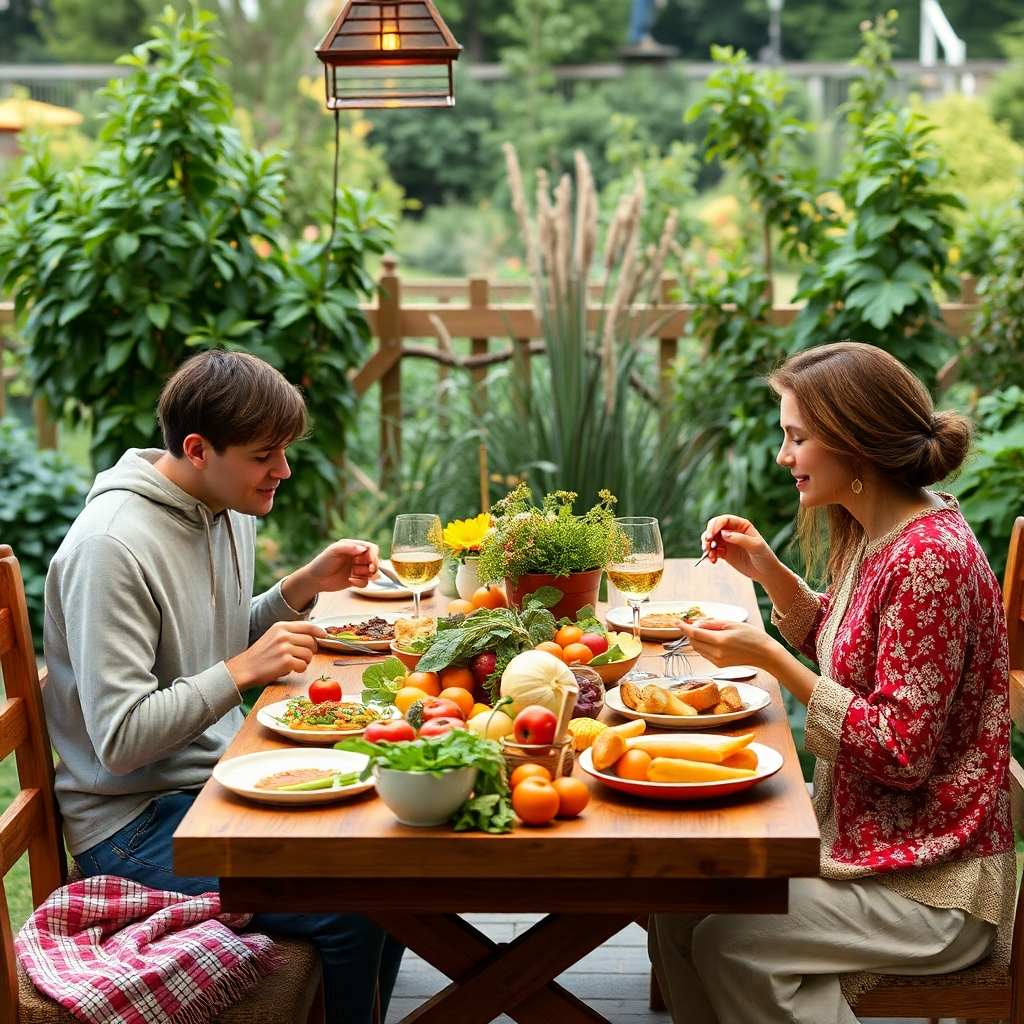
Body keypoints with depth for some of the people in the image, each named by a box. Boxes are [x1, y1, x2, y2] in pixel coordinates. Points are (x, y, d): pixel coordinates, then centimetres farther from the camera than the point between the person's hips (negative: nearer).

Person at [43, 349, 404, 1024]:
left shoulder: (229, 511, 5)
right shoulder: (112, 548, -22)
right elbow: (119, 741, -24)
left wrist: (304, 587, 4)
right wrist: (244, 670, -26)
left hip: (220, 778, 9)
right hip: (136, 818, -9)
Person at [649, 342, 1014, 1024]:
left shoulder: (929, 557, -24)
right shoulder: (874, 533, 4)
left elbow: (901, 753, -24)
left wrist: (769, 659, -23)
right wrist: (765, 569, 6)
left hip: (935, 889, -9)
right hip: (865, 838, 9)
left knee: (729, 942, -19)